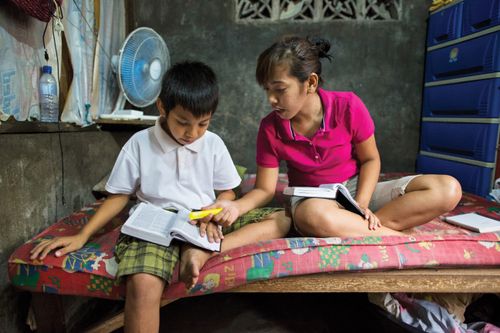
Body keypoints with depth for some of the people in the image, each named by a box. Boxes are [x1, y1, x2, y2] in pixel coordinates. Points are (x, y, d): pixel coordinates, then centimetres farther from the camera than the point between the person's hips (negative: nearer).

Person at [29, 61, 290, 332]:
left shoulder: (213, 144, 2)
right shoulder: (139, 143, -1)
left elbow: (227, 192, 10)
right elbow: (119, 196, 7)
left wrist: (211, 215, -12)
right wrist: (81, 236, -1)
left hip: (208, 222, 4)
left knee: (280, 220, -15)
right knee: (143, 284, -37)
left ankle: (202, 252, -28)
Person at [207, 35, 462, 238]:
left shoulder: (348, 106, -15)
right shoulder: (270, 128, -11)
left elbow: (370, 159, -3)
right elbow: (264, 189, -6)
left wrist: (360, 205, -18)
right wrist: (237, 206, -27)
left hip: (356, 189, 2)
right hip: (311, 198, -1)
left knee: (447, 190, -18)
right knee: (314, 216, -42)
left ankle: (357, 230, -24)